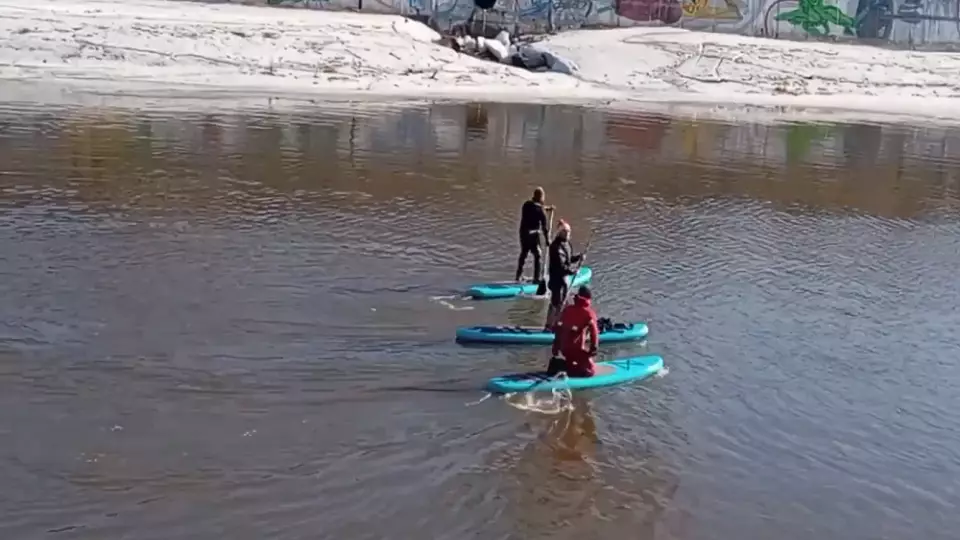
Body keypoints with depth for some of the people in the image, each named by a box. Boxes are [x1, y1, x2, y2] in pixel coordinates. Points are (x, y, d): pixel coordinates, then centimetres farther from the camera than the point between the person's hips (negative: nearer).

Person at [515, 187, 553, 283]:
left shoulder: (526, 205, 2)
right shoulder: (541, 210, -15)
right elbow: (544, 226, -13)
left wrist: (547, 208, 27)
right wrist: (547, 239, -5)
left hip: (523, 233, 7)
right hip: (533, 235, -6)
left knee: (523, 254, 22)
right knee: (538, 256, 5)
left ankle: (518, 277, 32)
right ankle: (537, 278, 2)